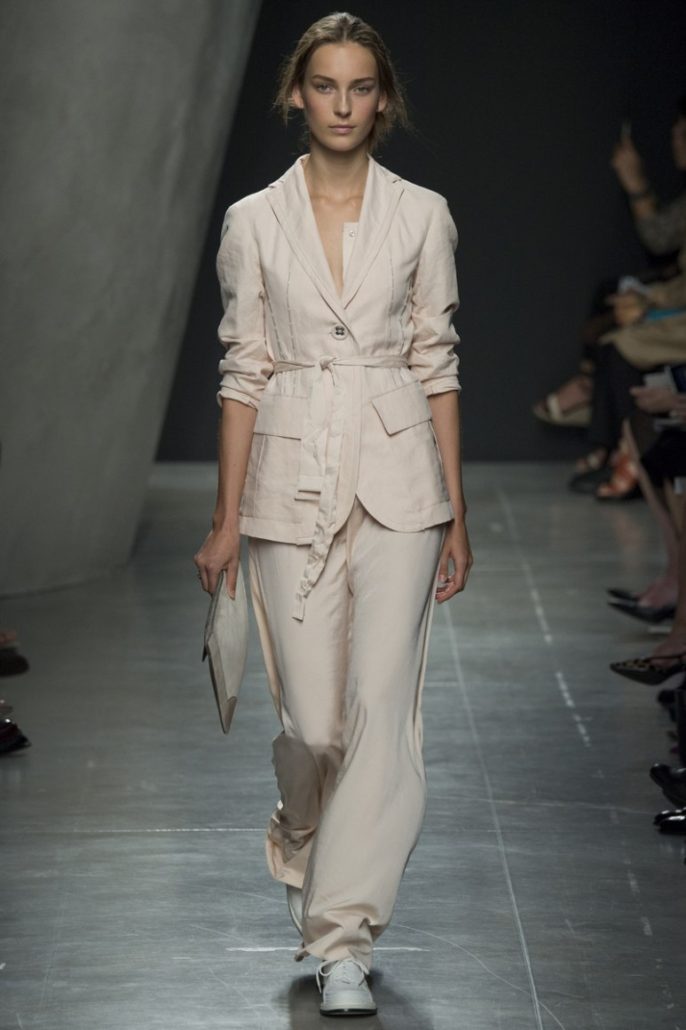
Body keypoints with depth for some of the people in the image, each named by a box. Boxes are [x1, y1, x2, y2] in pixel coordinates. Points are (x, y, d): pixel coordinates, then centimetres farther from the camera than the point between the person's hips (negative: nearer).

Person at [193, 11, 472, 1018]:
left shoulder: (421, 215, 4)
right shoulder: (254, 222, 4)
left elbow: (437, 366, 6)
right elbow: (243, 373, 5)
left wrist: (456, 513, 3)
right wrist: (227, 517, 3)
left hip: (397, 481, 0)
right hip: (292, 481, 0)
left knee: (381, 705, -10)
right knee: (312, 718, 2)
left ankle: (344, 938, -4)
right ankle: (302, 849, 36)